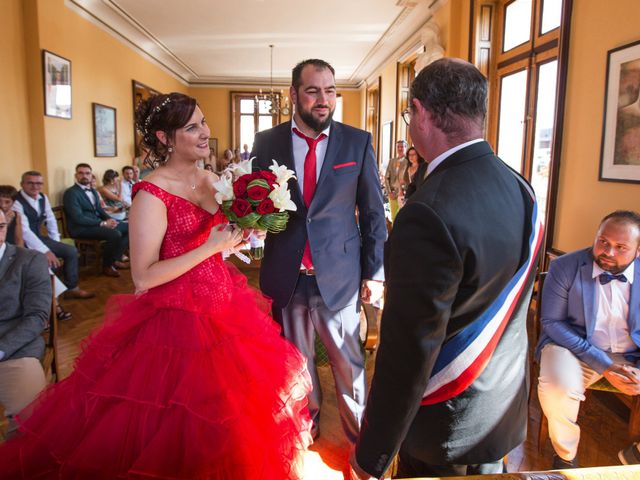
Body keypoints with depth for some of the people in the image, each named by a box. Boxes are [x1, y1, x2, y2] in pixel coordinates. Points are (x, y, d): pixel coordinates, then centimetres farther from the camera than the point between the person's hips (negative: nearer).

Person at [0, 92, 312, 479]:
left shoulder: (209, 179, 5)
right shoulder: (151, 195, -17)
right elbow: (144, 276, -19)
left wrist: (242, 234, -3)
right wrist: (212, 248, -22)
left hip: (223, 309, 7)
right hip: (178, 320, -7)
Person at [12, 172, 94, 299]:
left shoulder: (43, 198, 3)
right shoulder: (16, 202, -21)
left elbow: (50, 220, 13)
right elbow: (25, 231, -28)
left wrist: (56, 243, 5)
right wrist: (45, 251, -33)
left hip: (39, 237, 8)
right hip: (23, 243, -8)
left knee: (71, 250, -1)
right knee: (48, 260, -30)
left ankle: (72, 288, 9)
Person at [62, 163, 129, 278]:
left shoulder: (93, 191, 18)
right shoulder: (71, 193, -10)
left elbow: (99, 209, 18)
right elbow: (78, 218, -19)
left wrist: (109, 219, -5)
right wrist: (103, 223, -21)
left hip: (96, 223, 9)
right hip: (80, 228, -9)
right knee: (115, 234, -30)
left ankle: (116, 259, 2)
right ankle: (107, 265, -9)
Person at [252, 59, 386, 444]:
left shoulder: (358, 142, -3)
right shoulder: (267, 142, 1)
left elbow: (374, 212, 0)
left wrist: (375, 272, -1)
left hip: (339, 277, -1)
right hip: (287, 277, 2)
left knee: (349, 361, 11)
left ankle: (360, 434, 35)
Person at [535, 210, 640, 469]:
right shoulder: (564, 267, -8)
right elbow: (551, 322, -9)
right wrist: (603, 364, -18)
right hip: (575, 347, -3)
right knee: (558, 389, -33)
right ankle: (565, 455, -2)